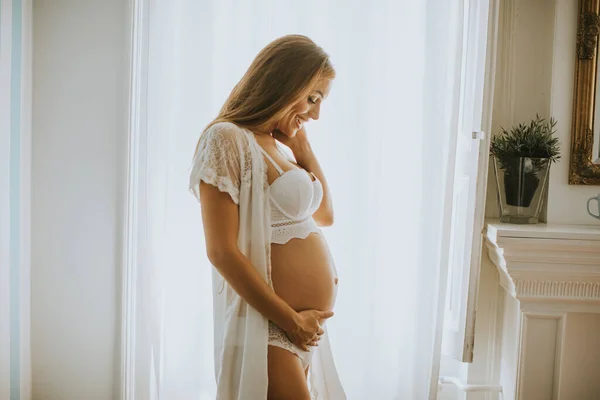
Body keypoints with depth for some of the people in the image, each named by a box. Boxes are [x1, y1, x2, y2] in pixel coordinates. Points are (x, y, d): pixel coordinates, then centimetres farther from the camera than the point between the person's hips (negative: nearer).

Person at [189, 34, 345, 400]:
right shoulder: (228, 139, -13)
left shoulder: (279, 146, 12)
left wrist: (303, 148, 10)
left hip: (302, 323, 8)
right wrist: (290, 319, -14)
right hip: (267, 323, -8)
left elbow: (325, 215, 21)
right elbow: (222, 251, -18)